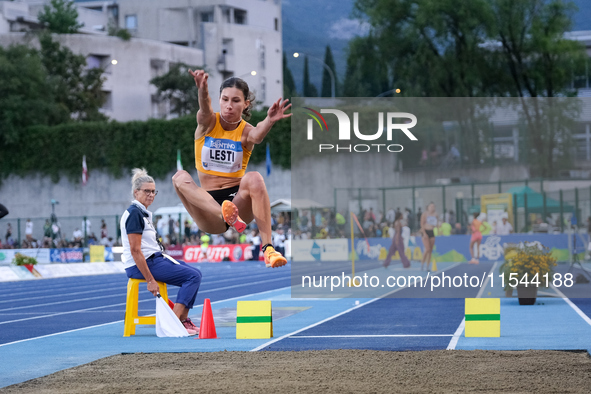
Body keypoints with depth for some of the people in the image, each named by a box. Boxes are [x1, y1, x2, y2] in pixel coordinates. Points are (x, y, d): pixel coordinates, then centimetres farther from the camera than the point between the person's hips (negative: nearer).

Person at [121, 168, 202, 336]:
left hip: (155, 259, 10)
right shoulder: (134, 213, -16)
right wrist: (150, 280, -24)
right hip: (141, 265, -10)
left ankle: (183, 320, 8)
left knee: (195, 274, 11)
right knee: (193, 276, -16)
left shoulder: (143, 212, 16)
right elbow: (135, 251, -22)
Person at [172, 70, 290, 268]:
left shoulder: (246, 131, -1)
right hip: (208, 201, 1)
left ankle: (268, 248, -40)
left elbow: (257, 136, -27)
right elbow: (205, 109, -23)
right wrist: (202, 89, -49)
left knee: (254, 178, -32)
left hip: (238, 198, -1)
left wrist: (269, 121, -53)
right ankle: (224, 214, -50)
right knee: (180, 177, -25)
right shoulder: (207, 123, 2)